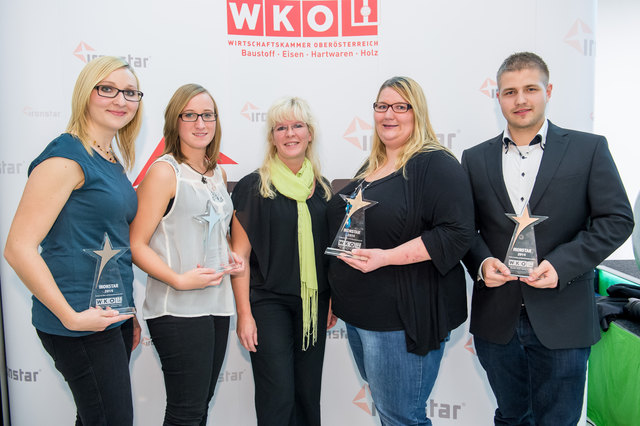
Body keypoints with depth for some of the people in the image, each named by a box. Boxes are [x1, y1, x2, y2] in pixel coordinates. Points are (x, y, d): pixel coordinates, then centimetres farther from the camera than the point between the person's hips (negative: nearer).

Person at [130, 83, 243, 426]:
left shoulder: (218, 173, 13)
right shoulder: (164, 171, -8)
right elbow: (136, 245, -12)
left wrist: (231, 257, 8)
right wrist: (179, 279, -21)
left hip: (216, 304, 7)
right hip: (178, 310, -7)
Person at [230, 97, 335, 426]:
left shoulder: (321, 188, 8)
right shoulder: (253, 186, -5)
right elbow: (240, 253, -7)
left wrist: (333, 301, 9)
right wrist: (244, 313, -11)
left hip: (313, 303, 4)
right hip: (269, 302, -4)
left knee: (309, 395, 13)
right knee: (278, 398, -3)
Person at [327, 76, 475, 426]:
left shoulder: (436, 165, -12)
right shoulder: (370, 168, 14)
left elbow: (456, 233, -21)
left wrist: (386, 258, -27)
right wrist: (338, 292, 19)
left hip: (403, 317, -8)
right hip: (360, 312, 8)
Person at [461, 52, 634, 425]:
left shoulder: (589, 149, -1)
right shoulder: (475, 159, 6)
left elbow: (617, 219, -4)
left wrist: (561, 264, -17)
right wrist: (481, 262, -13)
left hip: (562, 321, -2)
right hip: (497, 320, 2)